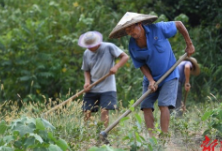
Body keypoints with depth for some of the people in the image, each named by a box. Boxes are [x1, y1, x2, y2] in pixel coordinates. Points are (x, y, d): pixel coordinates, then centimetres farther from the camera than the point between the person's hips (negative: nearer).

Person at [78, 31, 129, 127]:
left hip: (107, 87, -4)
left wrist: (116, 67, -22)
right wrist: (87, 82, -4)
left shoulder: (109, 48, -7)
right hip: (92, 88, 4)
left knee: (104, 111, -14)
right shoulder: (87, 53, 6)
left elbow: (125, 57, -5)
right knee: (86, 113, -2)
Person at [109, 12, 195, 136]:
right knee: (146, 106, -7)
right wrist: (150, 80, -15)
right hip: (151, 78, 4)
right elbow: (142, 65, 0)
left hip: (169, 75, -4)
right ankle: (152, 137, -7)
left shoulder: (158, 29, -20)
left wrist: (189, 44, -3)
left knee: (164, 105, -16)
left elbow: (179, 24, -6)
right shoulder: (133, 47, -10)